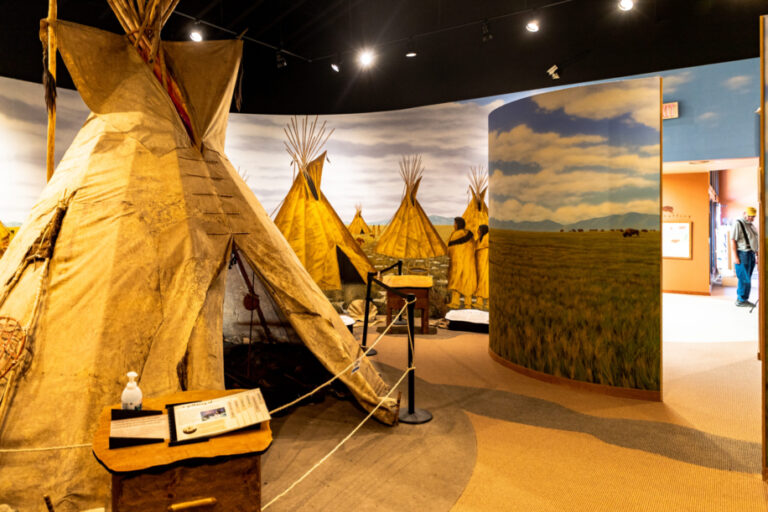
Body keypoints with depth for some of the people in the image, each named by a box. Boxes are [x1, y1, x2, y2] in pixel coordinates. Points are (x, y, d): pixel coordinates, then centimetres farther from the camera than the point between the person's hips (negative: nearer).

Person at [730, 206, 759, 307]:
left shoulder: (751, 226, 18)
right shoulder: (738, 224, -8)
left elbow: (755, 241, 23)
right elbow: (733, 240, -13)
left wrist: (756, 255, 16)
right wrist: (735, 256, -18)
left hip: (751, 254, 8)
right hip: (743, 254, -8)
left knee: (747, 279, 10)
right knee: (745, 279, -8)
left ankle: (743, 299, 15)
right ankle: (741, 300, -1)